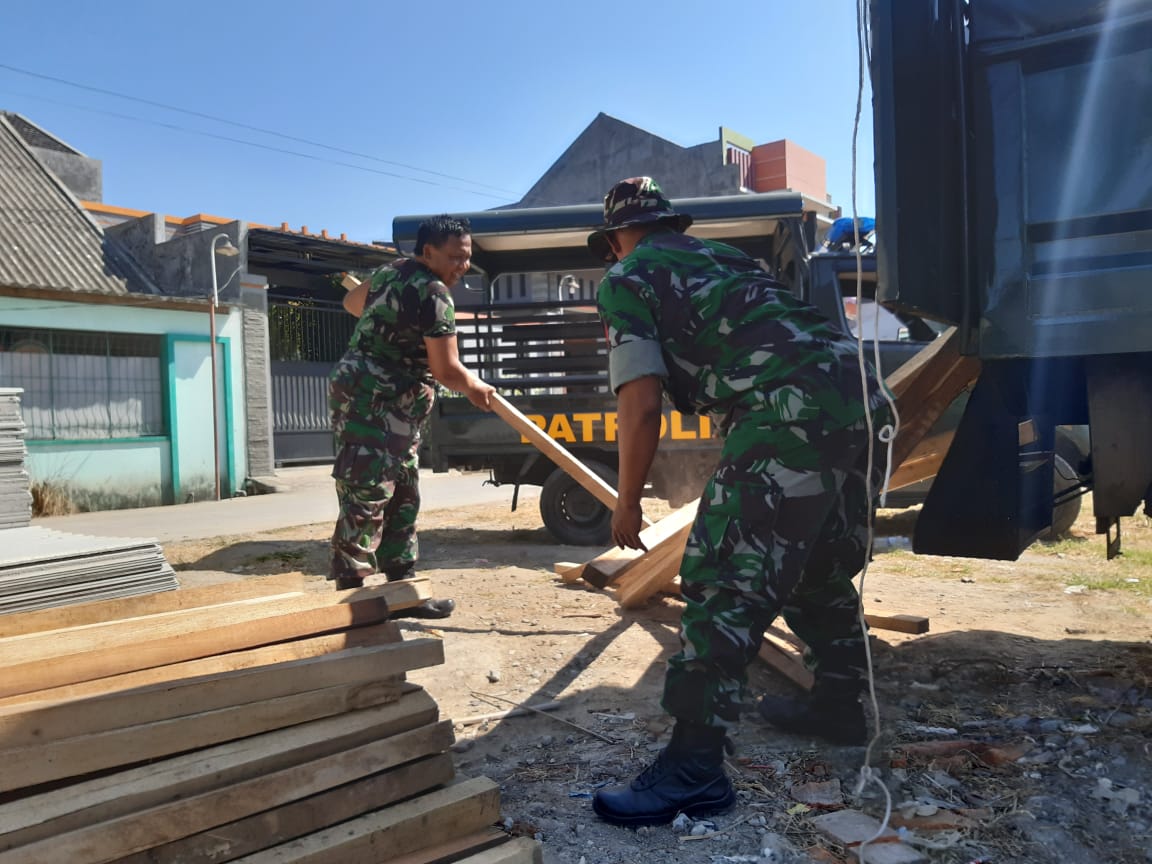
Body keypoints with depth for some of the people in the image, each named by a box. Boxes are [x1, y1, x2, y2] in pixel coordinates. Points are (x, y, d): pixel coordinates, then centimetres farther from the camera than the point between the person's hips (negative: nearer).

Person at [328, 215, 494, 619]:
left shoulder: (392, 271, 14)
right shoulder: (434, 294, -15)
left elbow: (353, 302, 32)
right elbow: (446, 370, -16)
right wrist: (476, 389, 4)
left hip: (386, 407, 11)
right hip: (372, 404, -11)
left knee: (403, 498, 13)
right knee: (365, 501, -11)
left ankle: (402, 586, 19)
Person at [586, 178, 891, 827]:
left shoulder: (627, 278, 9)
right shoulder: (722, 256, 32)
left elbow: (642, 404, -2)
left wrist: (628, 503, 9)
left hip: (792, 415, -9)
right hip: (862, 398, 9)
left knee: (723, 583, -6)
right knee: (822, 567, 24)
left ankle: (695, 769, -4)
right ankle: (841, 704, 38)